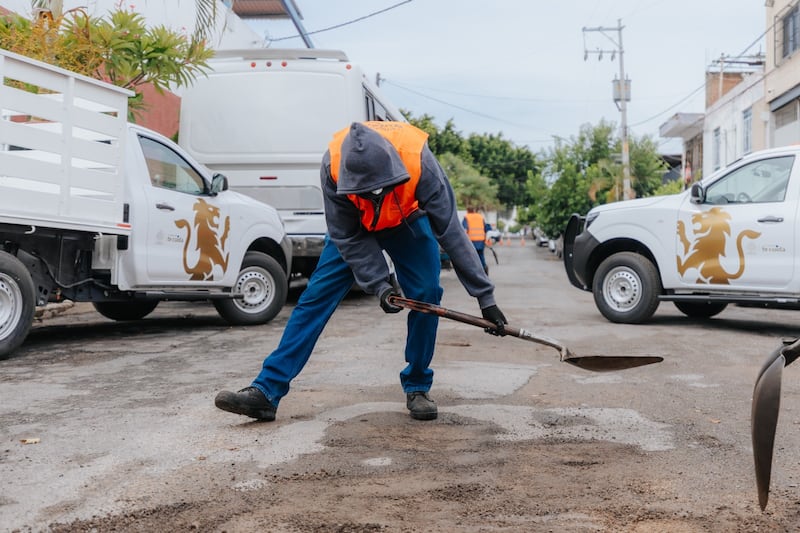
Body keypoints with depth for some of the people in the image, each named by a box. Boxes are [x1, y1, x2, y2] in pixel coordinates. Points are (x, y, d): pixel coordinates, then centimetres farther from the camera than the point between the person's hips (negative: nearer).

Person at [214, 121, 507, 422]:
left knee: (426, 294, -16)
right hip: (354, 226, 0)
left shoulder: (418, 160, -39)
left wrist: (485, 296, -32)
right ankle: (266, 391, -8)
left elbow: (451, 231, -34)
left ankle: (417, 388, 4)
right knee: (316, 296, -9)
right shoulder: (334, 165, -36)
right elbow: (348, 238, -24)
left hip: (408, 221, 0)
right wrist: (379, 284, -34)